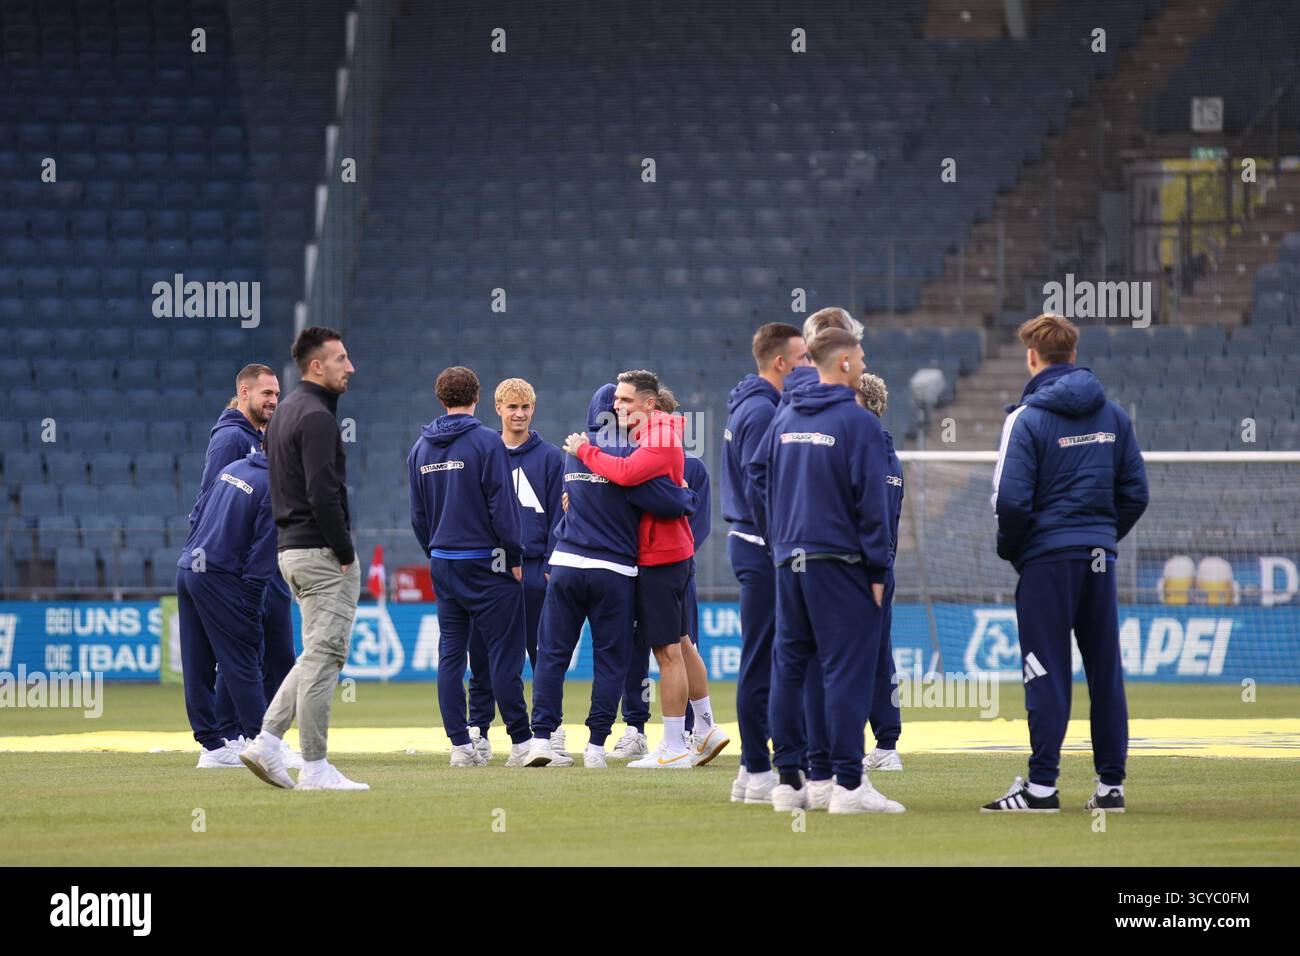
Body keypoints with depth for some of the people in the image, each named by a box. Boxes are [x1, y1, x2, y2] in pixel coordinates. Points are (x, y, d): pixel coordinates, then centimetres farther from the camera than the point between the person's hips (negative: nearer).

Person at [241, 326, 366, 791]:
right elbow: (323, 494, -23)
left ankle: (267, 740, 8)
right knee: (324, 654, -6)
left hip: (291, 548, 10)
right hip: (322, 551, -10)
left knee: (319, 653, 16)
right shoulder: (317, 417, -15)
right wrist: (345, 553, -15)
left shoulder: (286, 411, 16)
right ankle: (315, 768, -4)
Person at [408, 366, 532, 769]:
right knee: (504, 652, -4)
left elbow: (418, 513, 14)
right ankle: (521, 742, -6)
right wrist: (515, 558, -6)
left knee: (450, 653, 7)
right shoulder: (486, 441, -10)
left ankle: (460, 744, 4)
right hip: (486, 562, -6)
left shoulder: (421, 448, 9)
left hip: (442, 564, 6)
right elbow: (502, 505, -12)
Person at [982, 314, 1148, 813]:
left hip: (1048, 556, -5)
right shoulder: (1113, 415, 9)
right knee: (1106, 672, 8)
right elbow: (1135, 491, 9)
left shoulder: (1027, 418, -9)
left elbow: (1011, 499, -15)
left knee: (1047, 673, -3)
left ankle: (1041, 785, -5)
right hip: (1100, 557, 5)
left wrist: (1010, 548, 1)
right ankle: (1111, 784, 10)